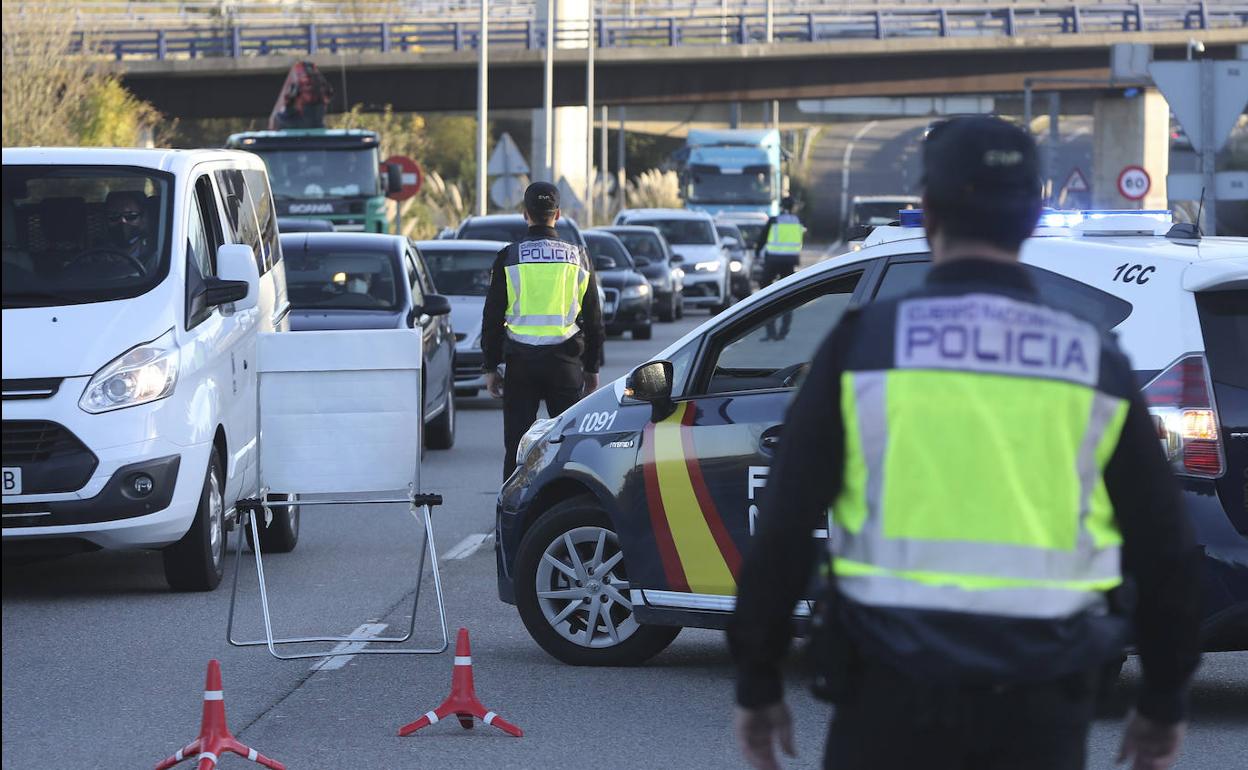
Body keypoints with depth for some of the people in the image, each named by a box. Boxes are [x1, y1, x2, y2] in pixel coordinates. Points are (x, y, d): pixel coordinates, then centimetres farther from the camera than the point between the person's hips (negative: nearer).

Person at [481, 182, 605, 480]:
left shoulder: (509, 257, -1)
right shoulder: (578, 257, 4)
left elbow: (492, 318, 1)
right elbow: (594, 319, 9)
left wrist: (491, 368, 9)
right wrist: (592, 368, 17)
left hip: (520, 361, -1)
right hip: (566, 362, 1)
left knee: (517, 445, 2)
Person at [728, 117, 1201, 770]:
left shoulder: (864, 343, -3)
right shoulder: (1093, 363, 3)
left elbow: (783, 531, -3)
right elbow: (1164, 548, 7)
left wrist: (758, 683, 6)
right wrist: (1165, 700, 18)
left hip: (895, 692, -1)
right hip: (1040, 706, 1)